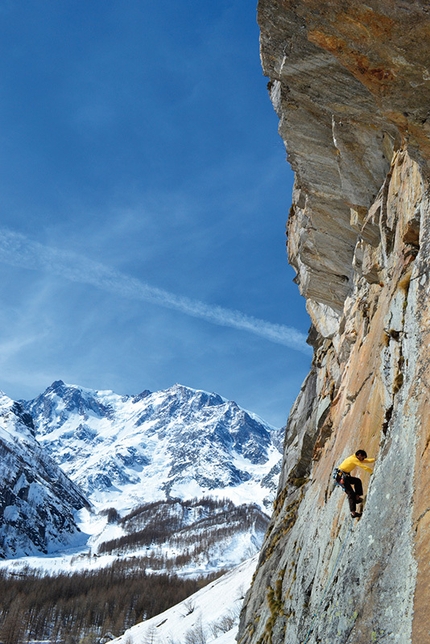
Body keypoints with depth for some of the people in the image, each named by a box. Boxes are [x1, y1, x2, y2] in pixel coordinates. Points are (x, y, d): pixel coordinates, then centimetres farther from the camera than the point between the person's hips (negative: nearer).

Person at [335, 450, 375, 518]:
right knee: (351, 493, -9)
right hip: (340, 477, -10)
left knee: (357, 481, 19)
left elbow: (368, 460, 18)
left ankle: (357, 497, 13)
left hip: (344, 476, 10)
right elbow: (364, 467, -17)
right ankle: (353, 513, -10)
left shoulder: (355, 459, 16)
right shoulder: (354, 459, -14)